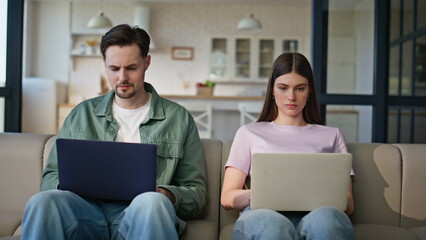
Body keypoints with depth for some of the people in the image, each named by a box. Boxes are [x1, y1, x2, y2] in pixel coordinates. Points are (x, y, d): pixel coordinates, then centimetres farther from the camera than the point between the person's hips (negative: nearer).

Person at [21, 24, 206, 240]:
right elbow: (50, 178, 20)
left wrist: (168, 195, -11)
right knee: (43, 201, -29)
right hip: (90, 210, 4)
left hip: (142, 215, -3)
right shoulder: (82, 114, 21)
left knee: (152, 202, -38)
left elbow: (196, 193, 12)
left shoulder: (178, 118, 14)